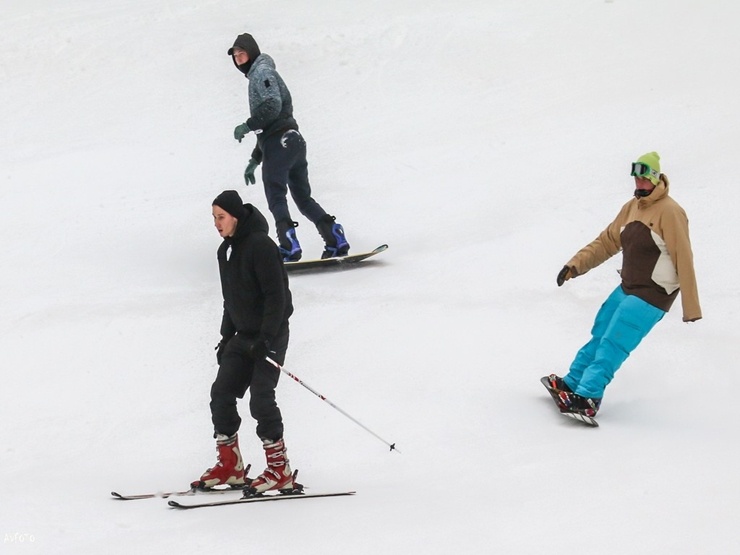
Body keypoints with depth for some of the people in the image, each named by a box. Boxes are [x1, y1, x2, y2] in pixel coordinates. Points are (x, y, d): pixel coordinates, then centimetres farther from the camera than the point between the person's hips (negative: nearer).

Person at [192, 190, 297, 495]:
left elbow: (276, 294, -20)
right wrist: (226, 336, 17)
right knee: (221, 393, 1)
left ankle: (279, 469, -8)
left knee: (261, 398, -14)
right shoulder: (226, 250, 11)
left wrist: (267, 338, -24)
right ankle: (229, 465, 9)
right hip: (244, 335, 9)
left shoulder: (260, 245, -17)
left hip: (270, 335, -9)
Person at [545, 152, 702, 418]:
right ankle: (573, 382, 21)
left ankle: (588, 397, -18)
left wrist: (691, 307, -19)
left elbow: (683, 260, -18)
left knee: (612, 344, -15)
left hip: (652, 296, -8)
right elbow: (607, 242, 16)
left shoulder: (669, 212, -16)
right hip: (627, 289, 8)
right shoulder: (632, 208, 9)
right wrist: (576, 265, 3)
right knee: (599, 336, 11)